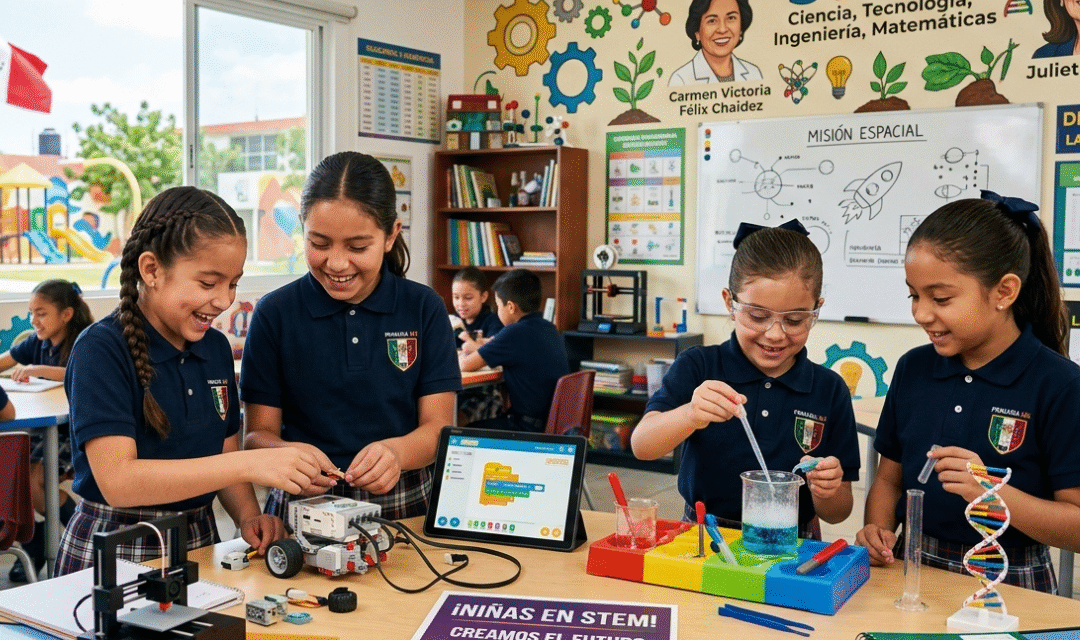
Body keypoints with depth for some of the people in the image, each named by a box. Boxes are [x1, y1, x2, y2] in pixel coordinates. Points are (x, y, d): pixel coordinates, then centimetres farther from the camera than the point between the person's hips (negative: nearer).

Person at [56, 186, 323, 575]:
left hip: (199, 541, 5)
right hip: (114, 553, -4)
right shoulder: (101, 350, -12)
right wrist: (250, 464, -26)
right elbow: (117, 479, -21)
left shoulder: (216, 348, 7)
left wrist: (248, 517, -5)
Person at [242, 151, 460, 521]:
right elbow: (258, 433, 3)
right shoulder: (274, 314, 1)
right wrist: (287, 454, -20)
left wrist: (396, 452, -21)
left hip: (406, 509, 1)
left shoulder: (425, 309, 3)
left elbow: (439, 427, 1)